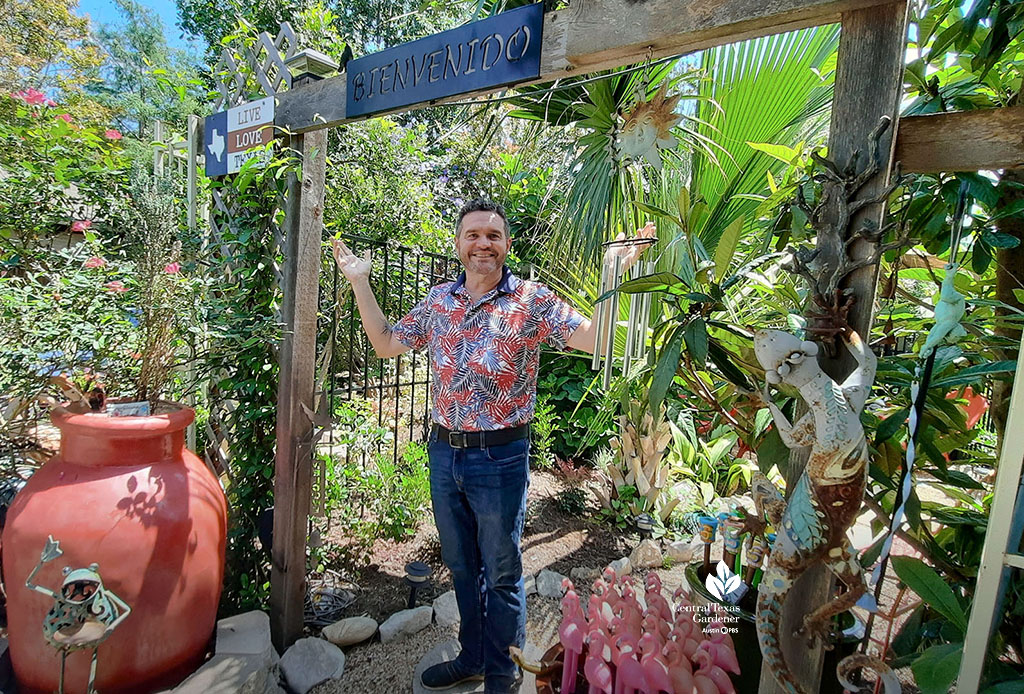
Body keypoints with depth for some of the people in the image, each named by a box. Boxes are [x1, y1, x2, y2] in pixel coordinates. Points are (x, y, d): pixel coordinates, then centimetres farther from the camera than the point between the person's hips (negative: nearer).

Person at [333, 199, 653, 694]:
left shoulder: (532, 300, -9)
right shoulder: (438, 300, 5)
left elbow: (595, 339, -17)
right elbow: (386, 344, 13)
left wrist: (614, 273, -25)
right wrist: (359, 281, 10)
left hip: (499, 457, -4)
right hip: (443, 452, 5)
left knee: (501, 574, 14)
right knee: (461, 566, 22)